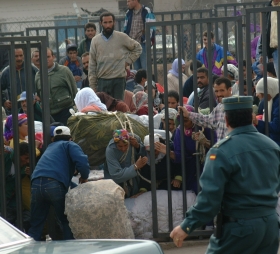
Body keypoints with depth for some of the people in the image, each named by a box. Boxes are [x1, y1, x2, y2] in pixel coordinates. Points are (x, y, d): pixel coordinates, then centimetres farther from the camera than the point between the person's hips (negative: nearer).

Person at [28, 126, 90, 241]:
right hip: (55, 185, -5)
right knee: (67, 222, 9)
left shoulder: (50, 147, 34)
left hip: (36, 184, 5)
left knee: (35, 225, 10)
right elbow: (82, 162, -2)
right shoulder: (70, 145, 15)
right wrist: (84, 177, 14)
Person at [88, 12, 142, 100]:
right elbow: (92, 65, 7)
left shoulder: (122, 37, 3)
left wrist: (128, 61, 3)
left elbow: (137, 48, 16)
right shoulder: (95, 40, 6)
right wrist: (92, 86, 3)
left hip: (119, 80, -1)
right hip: (102, 81, 1)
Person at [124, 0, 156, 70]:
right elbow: (126, 29, 20)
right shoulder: (128, 13, 13)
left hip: (144, 44, -6)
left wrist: (147, 40, -14)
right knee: (136, 69, 9)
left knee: (146, 69, -7)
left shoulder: (147, 12, -6)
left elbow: (151, 28, -9)